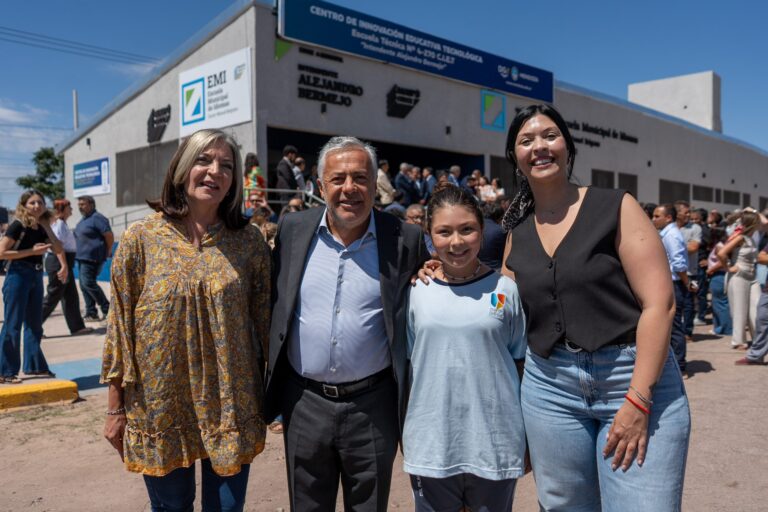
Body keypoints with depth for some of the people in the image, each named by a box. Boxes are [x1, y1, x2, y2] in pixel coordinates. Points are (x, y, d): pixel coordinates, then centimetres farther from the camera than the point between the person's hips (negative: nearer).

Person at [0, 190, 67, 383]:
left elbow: (58, 249, 4)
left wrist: (46, 226, -1)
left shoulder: (41, 228, 10)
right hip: (18, 276, -7)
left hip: (36, 277, 7)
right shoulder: (17, 225, -10)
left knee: (34, 324, 12)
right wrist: (32, 251, -17)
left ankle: (34, 365, 22)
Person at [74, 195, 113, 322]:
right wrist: (78, 254, 18)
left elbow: (109, 236, -17)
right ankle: (91, 314, 14)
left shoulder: (97, 218, -12)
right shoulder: (83, 219, 18)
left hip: (92, 258, -10)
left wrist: (108, 253, -9)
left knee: (88, 283, -15)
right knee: (84, 285, 9)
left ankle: (107, 308, -3)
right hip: (82, 257, 10)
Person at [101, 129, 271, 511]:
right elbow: (120, 326, -2)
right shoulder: (141, 238, -5)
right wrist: (116, 408, 0)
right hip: (160, 405, 0)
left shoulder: (249, 241, -2)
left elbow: (264, 321, 3)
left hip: (230, 406, 1)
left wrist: (270, 396, 5)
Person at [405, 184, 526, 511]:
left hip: (496, 445, -1)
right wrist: (404, 436, 6)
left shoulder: (505, 289, -4)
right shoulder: (416, 292, -1)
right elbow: (406, 366, 6)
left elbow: (521, 363, 2)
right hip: (430, 446, 1)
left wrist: (531, 440, 3)